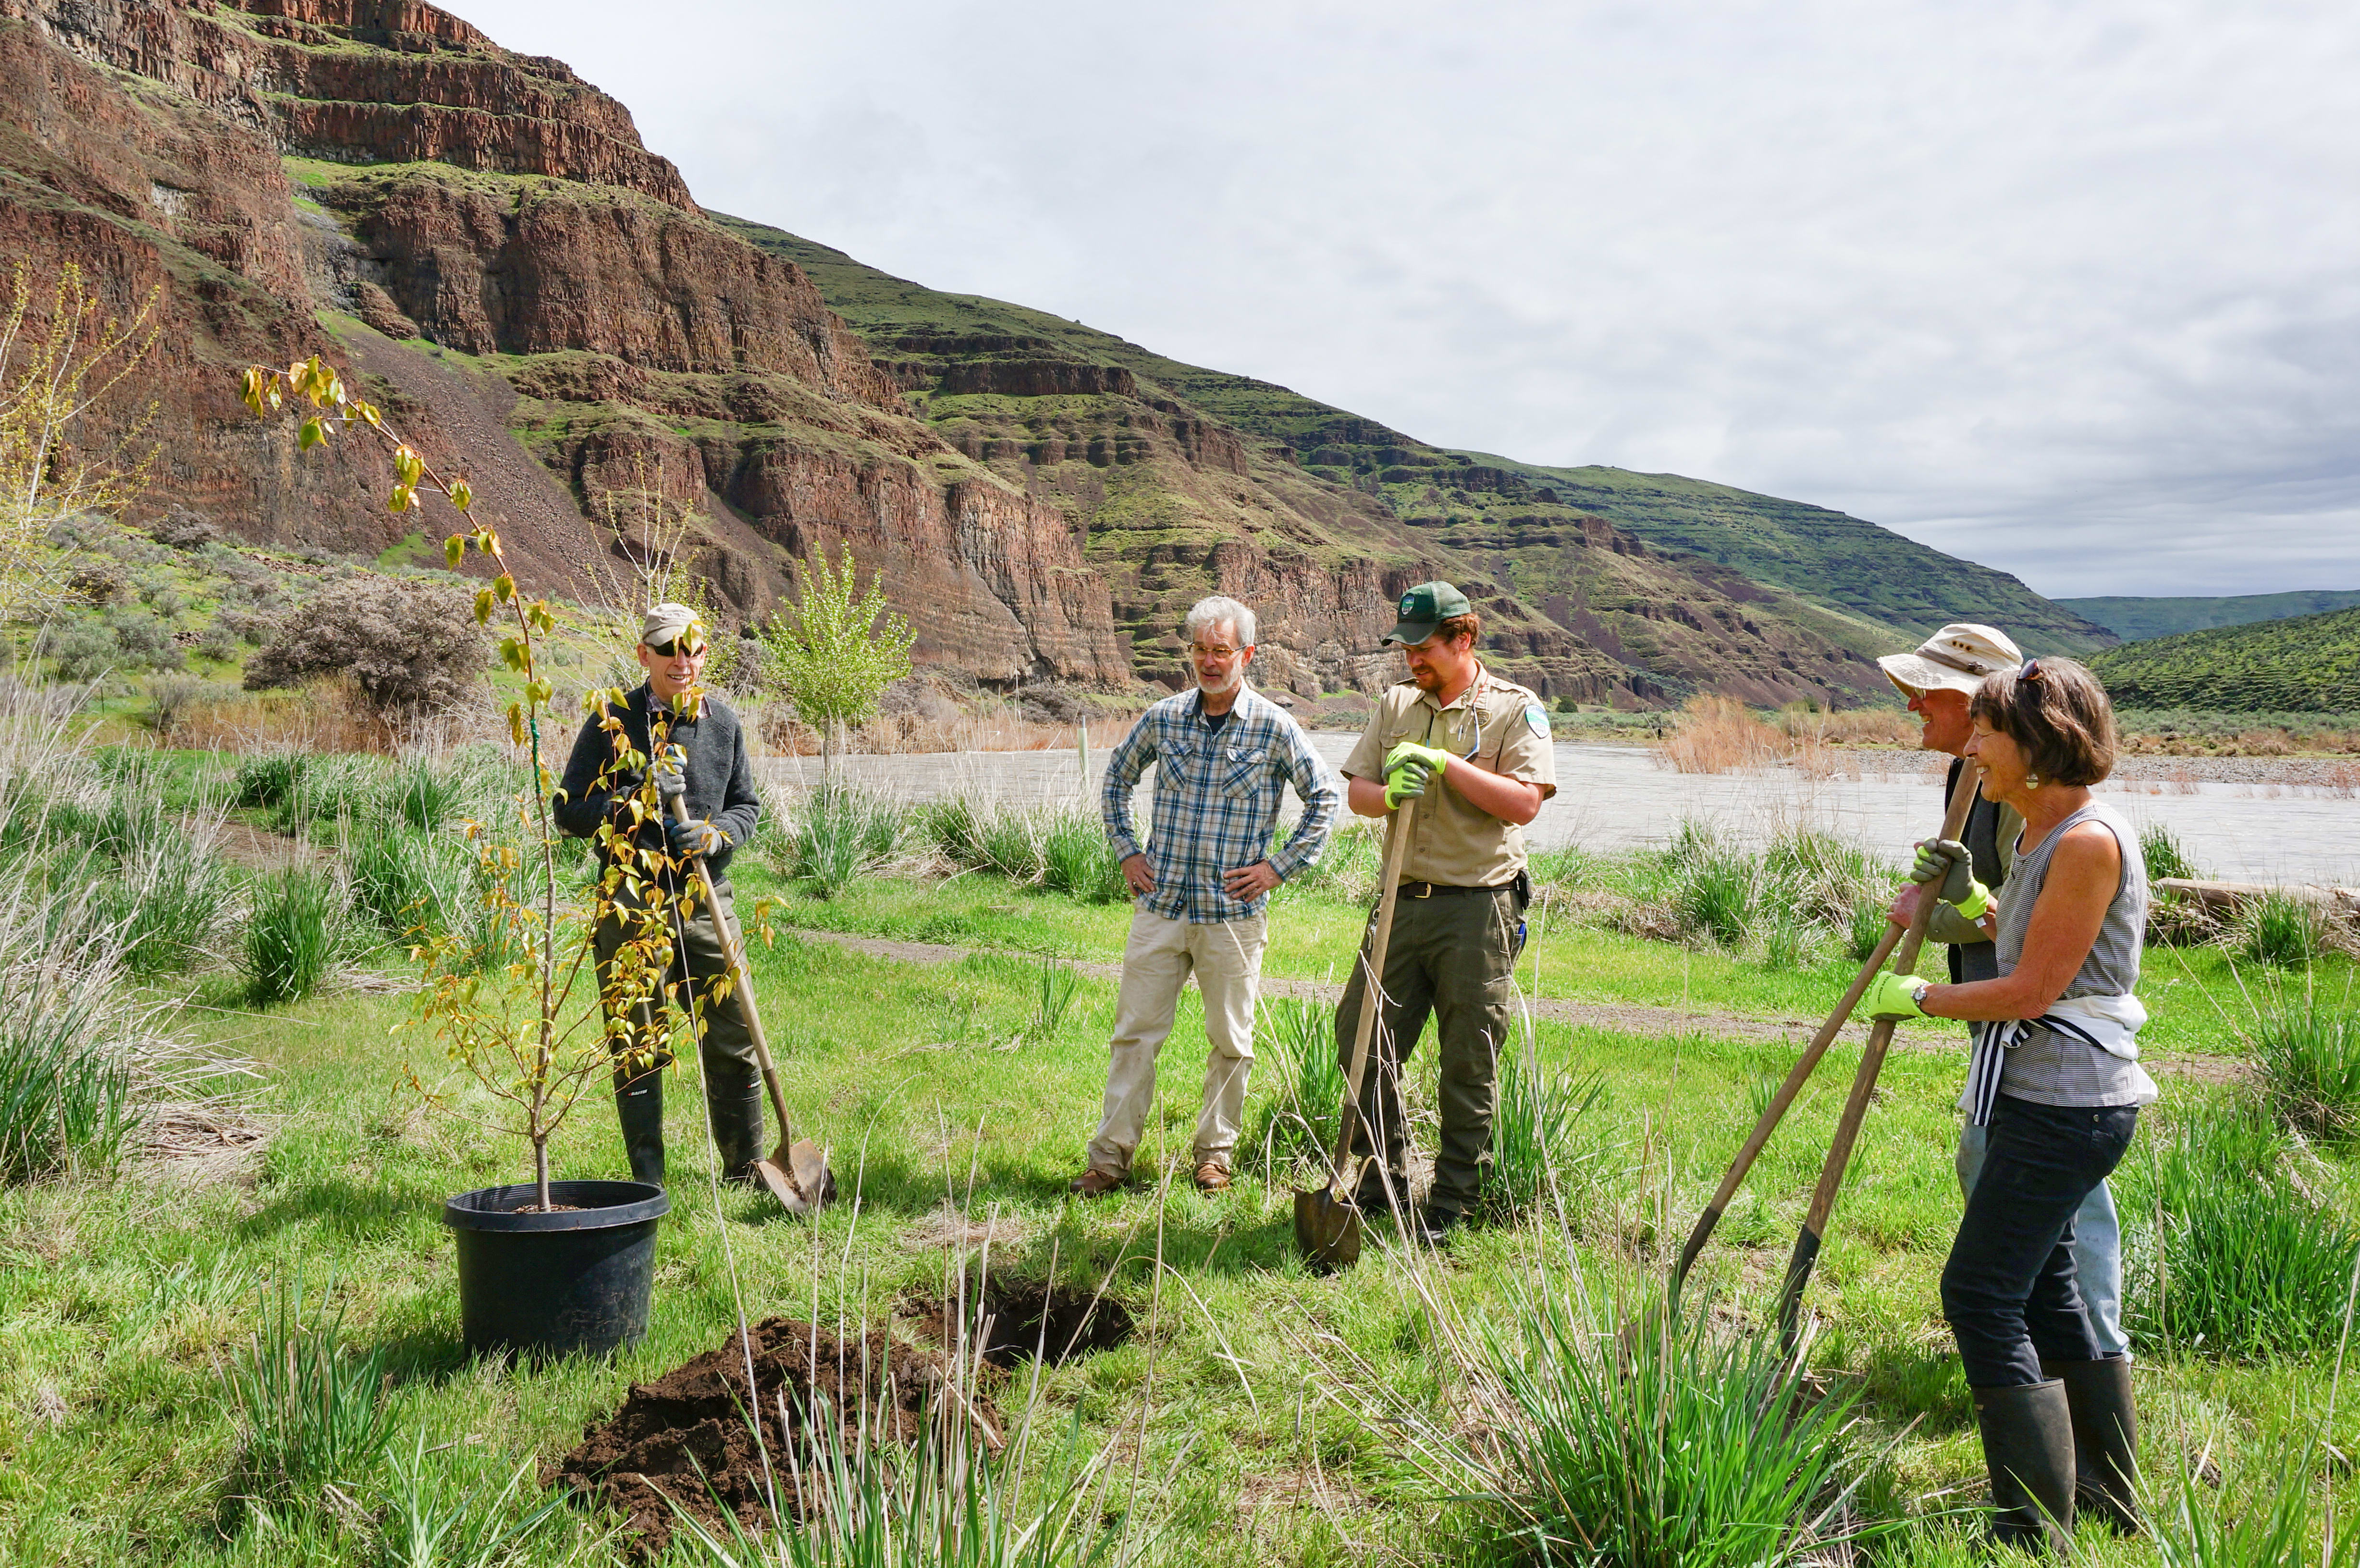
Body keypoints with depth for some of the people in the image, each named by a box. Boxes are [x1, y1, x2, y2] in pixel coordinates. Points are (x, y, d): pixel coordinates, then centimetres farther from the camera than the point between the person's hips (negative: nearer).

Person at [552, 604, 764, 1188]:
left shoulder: (723, 723, 8)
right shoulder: (612, 723, -2)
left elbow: (748, 806, 15)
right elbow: (568, 810, -1)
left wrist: (717, 834, -7)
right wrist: (638, 797, -15)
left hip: (706, 900, 3)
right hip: (633, 904, -3)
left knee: (733, 1043, 5)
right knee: (637, 1052, 4)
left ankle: (745, 1172, 20)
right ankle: (647, 1184, 14)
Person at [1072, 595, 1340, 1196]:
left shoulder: (1275, 728, -5)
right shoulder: (1164, 717, 3)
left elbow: (1324, 801, 3)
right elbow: (1117, 777, 19)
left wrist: (1279, 866, -3)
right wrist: (1125, 850, 10)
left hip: (1234, 913, -2)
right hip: (1160, 905, 2)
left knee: (1229, 1040, 8)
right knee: (1135, 1031, 3)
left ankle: (1215, 1151, 23)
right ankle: (1111, 1154, 11)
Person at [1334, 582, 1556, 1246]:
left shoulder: (1515, 710, -3)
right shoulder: (1397, 704, 12)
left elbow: (1524, 802, -14)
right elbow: (1356, 789, 9)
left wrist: (1446, 763, -19)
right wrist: (1387, 794, -13)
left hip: (1478, 910, -5)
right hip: (1404, 901, 5)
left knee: (1468, 1066, 2)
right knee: (1361, 1035, 5)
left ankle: (1450, 1205, 15)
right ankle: (1387, 1178, 22)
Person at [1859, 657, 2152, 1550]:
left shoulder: (2090, 842, -19)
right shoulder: (2046, 836, 12)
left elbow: (2033, 990, -19)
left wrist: (1918, 998, -8)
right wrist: (1969, 901, 16)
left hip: (2065, 1106, -11)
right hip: (2056, 1098, 11)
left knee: (1982, 1291, -8)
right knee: (2042, 1287, 19)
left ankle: (2039, 1529, -1)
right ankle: (2116, 1506, 33)